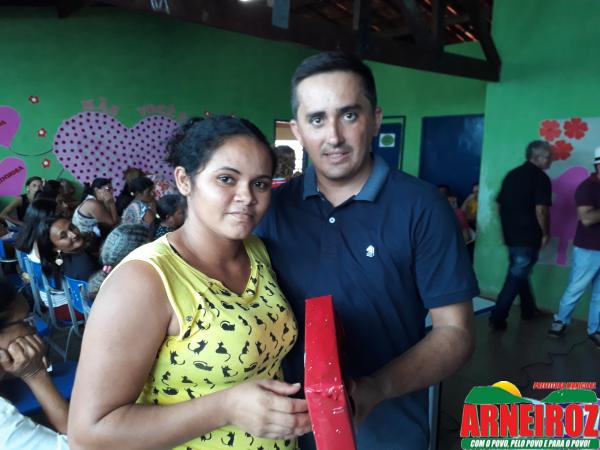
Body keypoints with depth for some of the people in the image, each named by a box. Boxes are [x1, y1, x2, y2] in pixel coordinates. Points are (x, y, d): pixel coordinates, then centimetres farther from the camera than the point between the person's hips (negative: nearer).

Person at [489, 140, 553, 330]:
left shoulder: (512, 174, 11)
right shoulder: (541, 177, -11)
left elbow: (500, 204, 14)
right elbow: (540, 210, -20)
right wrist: (545, 233, -8)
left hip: (511, 234, 8)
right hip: (528, 236, -8)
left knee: (519, 273, 20)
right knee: (517, 277, -1)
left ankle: (528, 310, 35)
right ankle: (497, 318, -1)